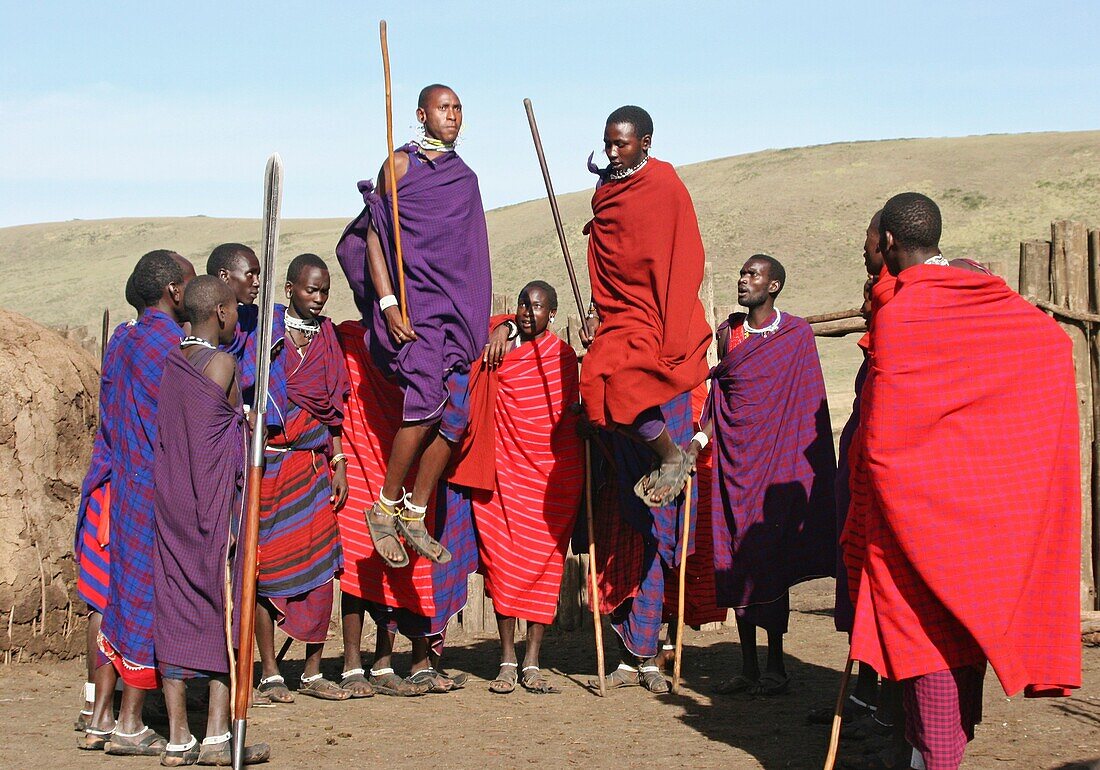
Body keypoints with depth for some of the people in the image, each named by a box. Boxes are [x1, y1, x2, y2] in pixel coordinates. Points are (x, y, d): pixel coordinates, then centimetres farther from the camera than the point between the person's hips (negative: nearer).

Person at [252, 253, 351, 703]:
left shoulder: (326, 337, 12)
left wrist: (339, 463, 8)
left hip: (312, 463, 4)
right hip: (267, 460, -4)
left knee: (321, 565, -1)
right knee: (266, 564, -1)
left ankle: (313, 673, 6)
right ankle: (269, 673, 6)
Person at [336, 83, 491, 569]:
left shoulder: (465, 178, 18)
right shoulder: (400, 165, 1)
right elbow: (374, 237, -3)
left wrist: (481, 319, 16)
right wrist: (388, 303, -15)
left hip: (457, 306, 6)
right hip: (412, 299, -6)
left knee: (455, 412, -3)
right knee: (427, 399, -21)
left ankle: (415, 516, 8)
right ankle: (385, 508, -7)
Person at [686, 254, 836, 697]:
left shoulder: (797, 334, 0)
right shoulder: (727, 331, 12)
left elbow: (807, 403, 0)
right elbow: (719, 393, 15)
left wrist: (809, 463, -5)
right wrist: (701, 438, 0)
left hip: (775, 458, -4)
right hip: (733, 459, 4)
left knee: (770, 560, -6)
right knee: (738, 560, 4)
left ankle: (776, 666, 1)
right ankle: (748, 668, 11)